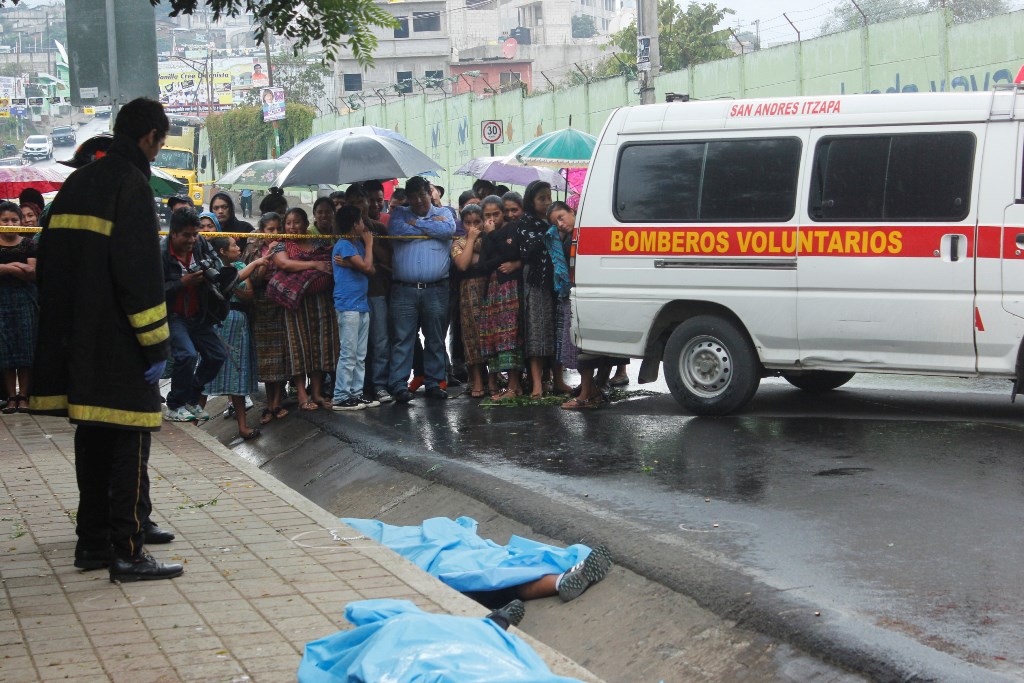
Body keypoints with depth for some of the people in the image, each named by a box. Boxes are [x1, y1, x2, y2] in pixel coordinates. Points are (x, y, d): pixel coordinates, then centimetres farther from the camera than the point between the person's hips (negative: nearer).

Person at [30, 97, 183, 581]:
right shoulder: (131, 186, -12)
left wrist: (63, 332, 20)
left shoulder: (76, 184, 14)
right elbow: (141, 273, -19)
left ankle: (93, 541, 20)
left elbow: (50, 264, 17)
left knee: (94, 438, 15)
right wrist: (156, 341, -16)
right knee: (129, 442, -3)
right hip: (118, 342, -8)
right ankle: (127, 552, -3)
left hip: (78, 340, 8)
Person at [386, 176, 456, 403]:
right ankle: (399, 384, -1)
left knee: (435, 339, 7)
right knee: (403, 338, -3)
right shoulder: (400, 213, 12)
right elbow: (396, 230, -10)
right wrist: (432, 227, -3)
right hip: (404, 289, -1)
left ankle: (434, 382, 15)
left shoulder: (443, 214, 12)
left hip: (436, 289, 1)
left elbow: (449, 229, -10)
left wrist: (417, 224, -5)